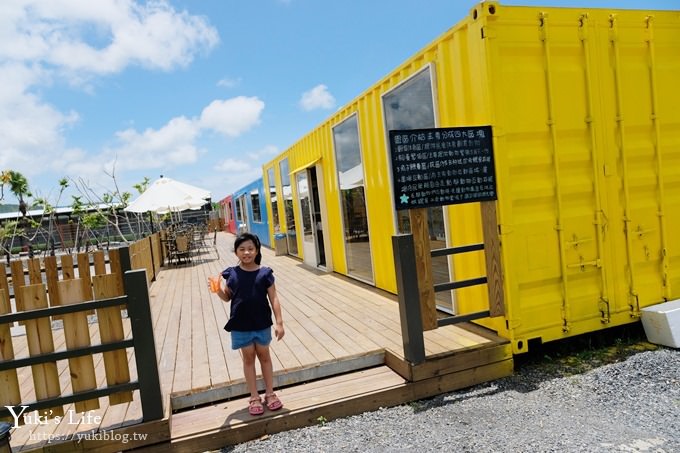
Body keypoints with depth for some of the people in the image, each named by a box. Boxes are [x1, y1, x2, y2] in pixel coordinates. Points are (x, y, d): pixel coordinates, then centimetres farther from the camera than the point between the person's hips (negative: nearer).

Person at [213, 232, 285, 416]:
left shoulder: (264, 273, -9)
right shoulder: (232, 274, -5)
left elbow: (273, 299, -6)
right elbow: (227, 297, 7)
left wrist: (279, 322, -9)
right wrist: (218, 290, -15)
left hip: (262, 324, 0)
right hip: (240, 326, 1)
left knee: (264, 356, 13)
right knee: (248, 358, 11)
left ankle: (270, 393, 28)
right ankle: (254, 397, 23)